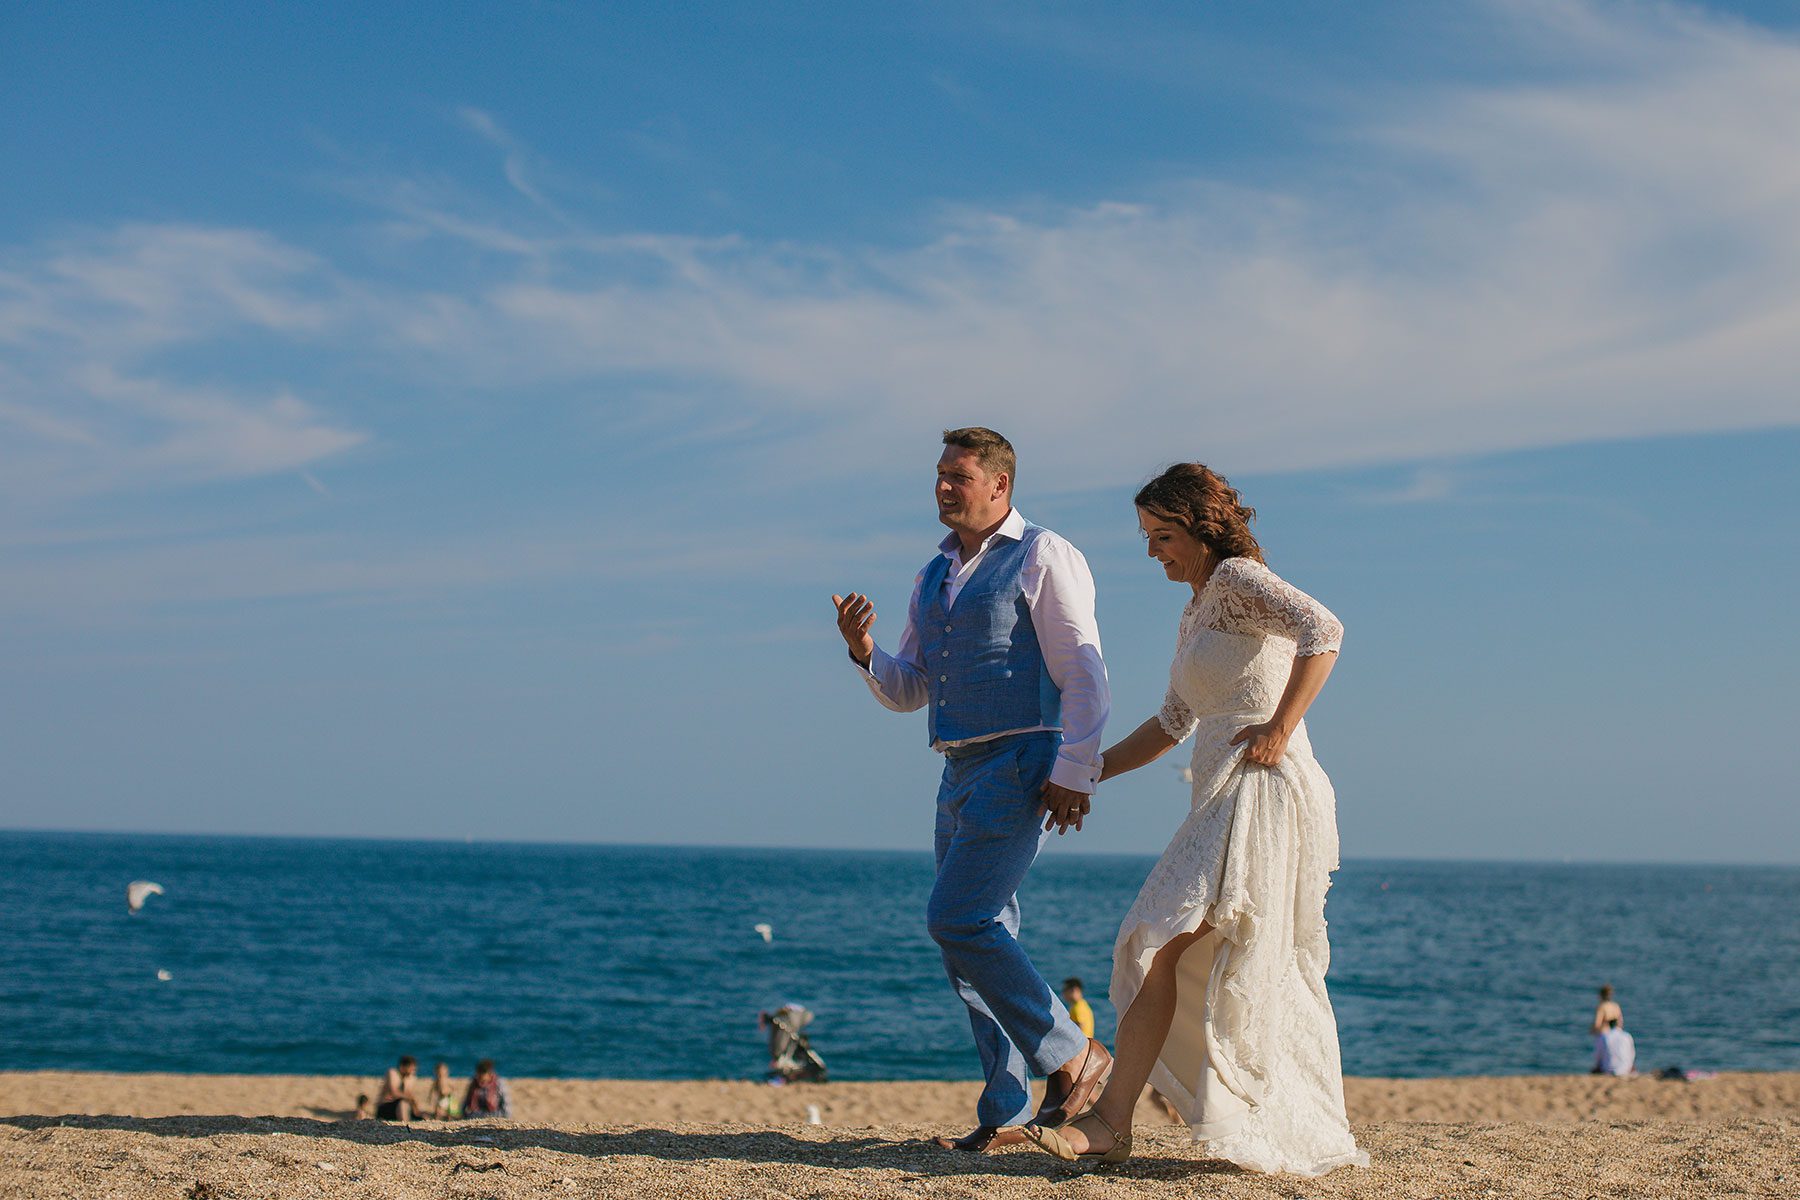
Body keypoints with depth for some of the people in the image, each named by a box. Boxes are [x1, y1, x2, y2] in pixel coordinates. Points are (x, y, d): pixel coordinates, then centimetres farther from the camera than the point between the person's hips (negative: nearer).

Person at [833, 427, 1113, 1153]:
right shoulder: (935, 577, 17)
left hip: (1020, 766, -8)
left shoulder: (1043, 559, -5)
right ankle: (1008, 1114, 11)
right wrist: (864, 652, -1)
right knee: (979, 938, 6)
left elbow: (1084, 675, -10)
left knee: (958, 919, -18)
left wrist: (1073, 772, -18)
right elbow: (907, 691, 19)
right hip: (960, 772, 8)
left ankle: (1072, 1058, -7)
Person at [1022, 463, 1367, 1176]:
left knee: (1161, 942, -15)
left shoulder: (1237, 578, -4)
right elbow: (1174, 723, 31)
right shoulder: (1197, 611, 23)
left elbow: (1322, 629, -22)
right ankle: (1315, 1137, 17)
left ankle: (1110, 1122, -18)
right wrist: (1086, 775, 28)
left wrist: (1279, 728, -24)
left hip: (1264, 789, -10)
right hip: (1225, 798, 10)